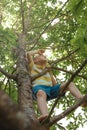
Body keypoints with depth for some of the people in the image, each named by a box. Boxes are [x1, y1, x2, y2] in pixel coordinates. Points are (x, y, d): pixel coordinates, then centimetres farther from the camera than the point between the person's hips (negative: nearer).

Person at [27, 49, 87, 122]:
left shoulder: (47, 71, 40)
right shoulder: (33, 66, 28)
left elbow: (55, 84, 28)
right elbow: (28, 54, 11)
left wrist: (50, 72, 25)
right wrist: (37, 52, 31)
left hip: (50, 88, 5)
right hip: (38, 87, -5)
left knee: (70, 83, -15)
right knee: (41, 93, -44)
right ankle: (45, 116, -74)